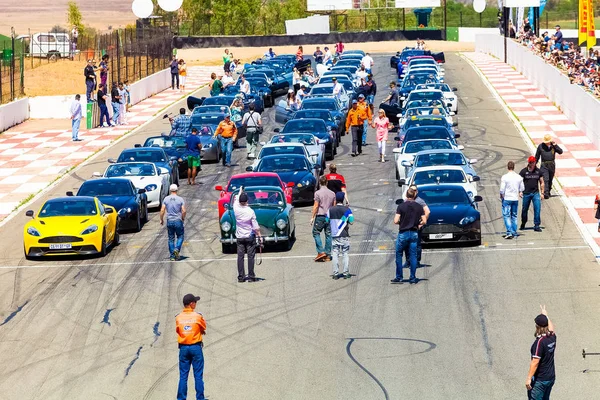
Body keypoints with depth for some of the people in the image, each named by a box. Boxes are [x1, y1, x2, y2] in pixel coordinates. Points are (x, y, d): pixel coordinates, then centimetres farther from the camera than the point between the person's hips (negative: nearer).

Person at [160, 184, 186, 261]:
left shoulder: (166, 199, -1)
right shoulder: (180, 199, -6)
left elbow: (162, 210, -4)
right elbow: (183, 211, -10)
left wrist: (161, 219, 9)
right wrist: (183, 218, 8)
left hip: (169, 221, 2)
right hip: (178, 221, -2)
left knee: (171, 239, 9)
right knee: (180, 237, 13)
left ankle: (172, 256, 8)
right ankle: (177, 249, -12)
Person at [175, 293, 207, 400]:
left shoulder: (178, 317, -2)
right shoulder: (198, 316, -8)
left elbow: (178, 330, 7)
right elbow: (203, 329, 5)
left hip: (183, 348, 2)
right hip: (196, 347, -2)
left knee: (183, 376, 6)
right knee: (198, 375, 3)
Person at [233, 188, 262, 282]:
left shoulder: (236, 209, -8)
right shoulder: (250, 211, -16)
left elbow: (236, 199, 15)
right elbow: (255, 226, -11)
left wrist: (240, 191, 31)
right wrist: (259, 236, 0)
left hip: (239, 237, 3)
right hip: (250, 237, -3)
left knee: (240, 256, 5)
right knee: (250, 256, 1)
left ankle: (241, 277, 5)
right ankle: (251, 276, 1)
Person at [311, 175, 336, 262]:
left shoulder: (318, 193, -9)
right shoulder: (332, 193, 6)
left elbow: (316, 206, -10)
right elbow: (334, 206, 10)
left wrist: (312, 217, -4)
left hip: (320, 216, -5)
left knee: (316, 232, 6)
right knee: (328, 235, 7)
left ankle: (321, 252, -7)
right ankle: (328, 255, 7)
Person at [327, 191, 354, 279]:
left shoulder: (330, 210, 0)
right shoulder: (347, 210, -6)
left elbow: (327, 221, 6)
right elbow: (351, 221, -7)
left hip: (334, 235, 1)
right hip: (344, 235, -1)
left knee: (335, 254, 4)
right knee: (345, 254, 6)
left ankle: (335, 273, 2)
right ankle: (345, 273, 5)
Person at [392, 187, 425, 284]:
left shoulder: (401, 206, -9)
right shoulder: (419, 207, 0)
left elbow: (396, 221, -14)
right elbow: (424, 221, -1)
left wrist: (401, 222, 7)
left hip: (403, 233, -3)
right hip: (414, 233, 3)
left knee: (399, 255, 9)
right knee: (413, 256, 8)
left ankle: (399, 277, 8)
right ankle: (413, 278, 7)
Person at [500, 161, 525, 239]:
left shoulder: (505, 177, -13)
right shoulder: (519, 177, 1)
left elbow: (502, 189, -14)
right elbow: (522, 188, 11)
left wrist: (501, 195, 5)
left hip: (506, 198, -5)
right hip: (515, 199, 5)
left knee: (506, 216, -3)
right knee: (514, 216, 15)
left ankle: (509, 232, -14)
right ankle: (514, 233, 19)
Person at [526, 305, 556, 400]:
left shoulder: (540, 341, -21)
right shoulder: (552, 337, 1)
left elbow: (535, 362, -23)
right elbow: (551, 327, 26)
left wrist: (529, 379, -20)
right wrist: (545, 314, 41)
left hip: (540, 380, -8)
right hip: (551, 377, 8)